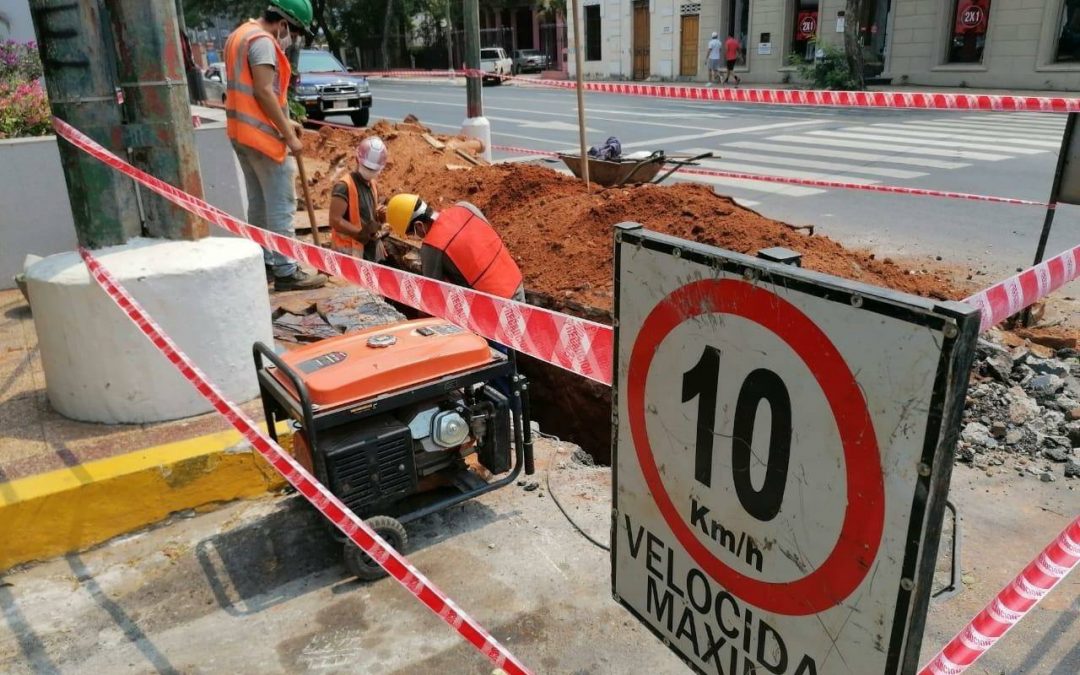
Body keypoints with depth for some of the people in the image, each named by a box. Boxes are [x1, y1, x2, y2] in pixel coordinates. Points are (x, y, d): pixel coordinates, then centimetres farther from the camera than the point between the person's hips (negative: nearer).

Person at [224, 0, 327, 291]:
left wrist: (284, 121, 14)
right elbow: (264, 92, -22)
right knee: (281, 204, -7)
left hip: (241, 131, 10)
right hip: (261, 134, -10)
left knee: (259, 201, 15)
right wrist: (288, 134, -18)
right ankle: (286, 271, -6)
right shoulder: (262, 41, -15)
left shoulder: (240, 35, 18)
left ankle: (264, 262, 22)